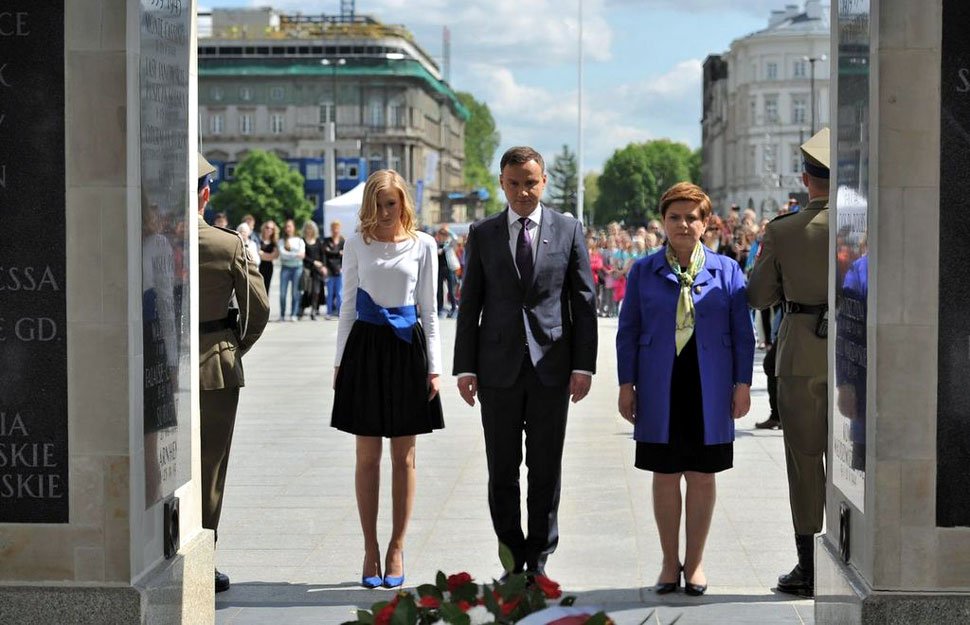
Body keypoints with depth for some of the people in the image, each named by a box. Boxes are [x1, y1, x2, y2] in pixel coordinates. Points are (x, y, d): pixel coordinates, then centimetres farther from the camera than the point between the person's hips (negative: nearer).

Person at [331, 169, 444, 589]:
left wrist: (433, 366, 1)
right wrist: (341, 362, 6)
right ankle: (370, 551, 10)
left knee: (403, 456, 4)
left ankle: (396, 550, 11)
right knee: (367, 455, 2)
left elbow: (428, 309, 6)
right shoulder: (357, 244, 5)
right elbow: (348, 306, 9)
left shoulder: (422, 245, 4)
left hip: (407, 346, 0)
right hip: (365, 346, 0)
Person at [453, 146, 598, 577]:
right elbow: (469, 304, 5)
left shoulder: (568, 230, 5)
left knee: (546, 470, 5)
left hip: (551, 366, 0)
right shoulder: (482, 234, 6)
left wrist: (584, 364, -3)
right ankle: (514, 560, 15)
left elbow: (584, 300, 3)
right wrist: (464, 367, -1)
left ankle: (539, 559, 15)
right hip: (498, 368, 1)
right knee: (502, 472, 4)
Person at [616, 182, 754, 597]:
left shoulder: (726, 271, 4)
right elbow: (628, 331, 6)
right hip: (660, 389, 0)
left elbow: (742, 333, 4)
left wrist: (742, 383, -1)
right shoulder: (643, 272, 5)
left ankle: (695, 562, 17)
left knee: (701, 475, 6)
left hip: (709, 390, 0)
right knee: (665, 475, 5)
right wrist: (626, 385, 1)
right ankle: (670, 562, 17)